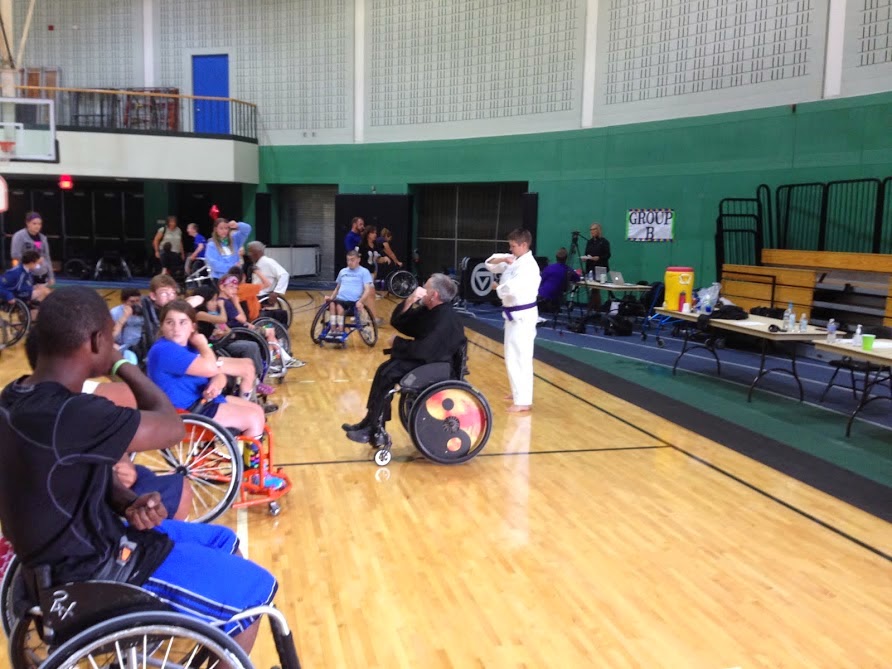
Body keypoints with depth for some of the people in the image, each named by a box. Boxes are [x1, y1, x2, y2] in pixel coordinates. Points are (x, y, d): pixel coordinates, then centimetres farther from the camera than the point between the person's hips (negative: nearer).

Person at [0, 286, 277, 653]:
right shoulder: (68, 415, -33)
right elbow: (171, 427, -21)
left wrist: (128, 503, -8)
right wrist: (125, 366, -7)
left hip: (75, 548, 10)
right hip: (92, 571, -10)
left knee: (222, 540, 21)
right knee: (255, 589, 0)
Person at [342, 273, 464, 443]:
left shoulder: (445, 319, -22)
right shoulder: (428, 310, 8)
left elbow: (424, 350, -30)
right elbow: (397, 322, 10)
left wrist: (397, 343, -13)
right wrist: (410, 301, -8)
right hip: (425, 359, 10)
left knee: (388, 372, -20)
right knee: (386, 370, -4)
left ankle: (372, 430, -11)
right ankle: (372, 423, -1)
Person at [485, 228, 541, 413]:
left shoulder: (529, 266, -19)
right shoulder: (513, 260, 9)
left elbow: (512, 288, -30)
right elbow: (490, 264, 12)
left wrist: (498, 288, -9)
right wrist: (502, 259, -9)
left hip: (523, 316, -10)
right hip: (513, 314, 10)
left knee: (520, 357, -9)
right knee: (513, 355, 20)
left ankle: (523, 401, -6)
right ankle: (518, 391, 35)